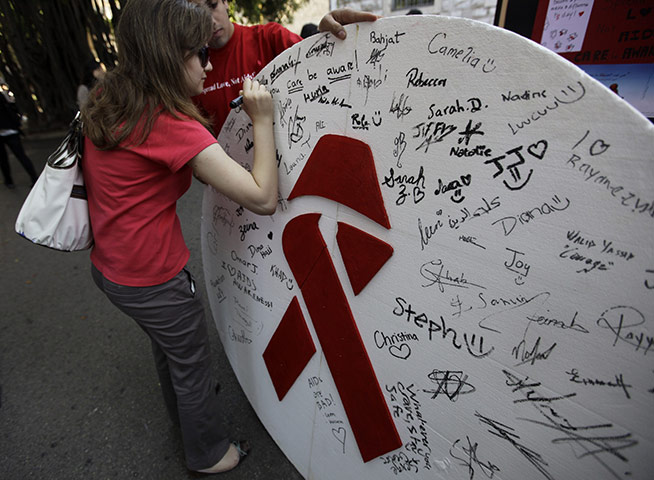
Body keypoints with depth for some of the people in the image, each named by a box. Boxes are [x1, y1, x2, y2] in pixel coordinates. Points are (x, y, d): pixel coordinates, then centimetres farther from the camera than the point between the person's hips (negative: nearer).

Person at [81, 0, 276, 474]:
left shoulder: (108, 100, 0)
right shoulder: (170, 125, -27)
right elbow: (263, 198, -30)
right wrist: (262, 120, -21)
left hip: (109, 265, 9)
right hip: (153, 280, -8)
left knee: (168, 342, 32)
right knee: (192, 363, 16)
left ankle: (181, 409, 62)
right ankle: (209, 454, 44)